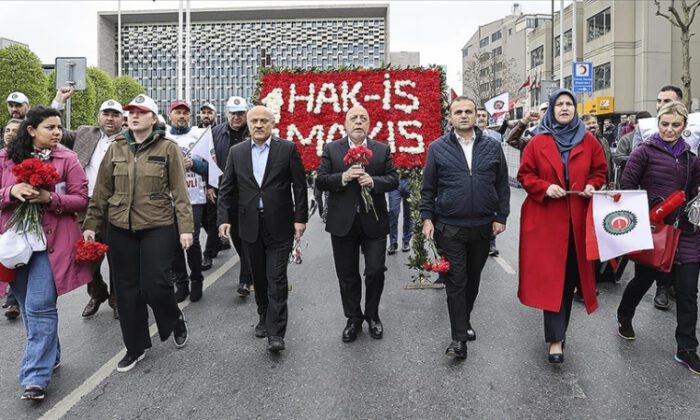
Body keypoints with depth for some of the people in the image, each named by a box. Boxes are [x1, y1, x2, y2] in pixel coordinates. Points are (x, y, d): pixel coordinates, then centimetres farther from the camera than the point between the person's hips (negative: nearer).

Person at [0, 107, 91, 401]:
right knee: (28, 306, 13)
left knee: (39, 307, -8)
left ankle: (36, 377, -2)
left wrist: (50, 198, -18)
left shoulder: (67, 159, 0)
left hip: (52, 242, -3)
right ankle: (49, 357, 32)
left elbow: (81, 200, -2)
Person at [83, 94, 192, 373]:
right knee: (126, 288, 8)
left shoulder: (168, 148, -3)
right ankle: (135, 346, 24)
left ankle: (175, 319, 26)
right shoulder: (116, 148, 7)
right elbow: (102, 190, 10)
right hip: (120, 227, 4)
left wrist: (185, 227, -10)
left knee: (154, 284, -7)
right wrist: (91, 223, 8)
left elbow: (179, 191, -5)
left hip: (157, 226, -4)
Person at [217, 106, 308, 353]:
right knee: (259, 277, 14)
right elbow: (227, 189, 7)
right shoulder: (236, 152, 7)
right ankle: (264, 318, 32)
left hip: (279, 226, -3)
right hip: (250, 226, 3)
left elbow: (299, 186, -2)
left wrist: (300, 218, -6)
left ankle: (276, 333, 1)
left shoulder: (287, 149, -2)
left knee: (277, 279, -4)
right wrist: (224, 219, -3)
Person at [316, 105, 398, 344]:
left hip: (374, 221, 0)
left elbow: (393, 180, 0)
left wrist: (373, 181, -19)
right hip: (343, 223, 0)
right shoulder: (331, 149, 3)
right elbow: (320, 181, -3)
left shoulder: (382, 150, 5)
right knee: (347, 275, 10)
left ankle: (372, 315, 26)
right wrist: (343, 178, -20)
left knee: (376, 270, 2)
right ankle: (353, 318, 28)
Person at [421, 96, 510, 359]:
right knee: (455, 282, -1)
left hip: (483, 227, 3)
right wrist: (427, 217, -4)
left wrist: (501, 216, 1)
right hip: (449, 228, -2)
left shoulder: (493, 147, 5)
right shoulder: (437, 148, 0)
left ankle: (464, 321, 37)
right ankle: (459, 338, 7)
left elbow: (502, 185, 7)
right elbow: (428, 187, 3)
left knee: (473, 279, 16)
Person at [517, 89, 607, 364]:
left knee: (570, 274, 10)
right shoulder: (537, 142, -1)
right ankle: (556, 338, 1)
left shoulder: (589, 141, 6)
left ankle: (558, 331, 28)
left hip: (578, 218, 3)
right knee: (550, 277, -5)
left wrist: (592, 186, -5)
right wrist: (545, 187, -15)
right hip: (545, 218, -3)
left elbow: (599, 171, 16)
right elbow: (525, 175, 2)